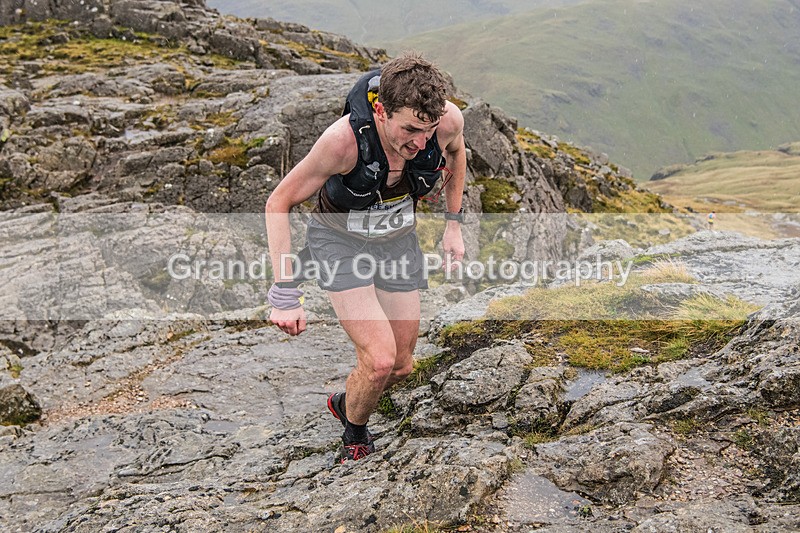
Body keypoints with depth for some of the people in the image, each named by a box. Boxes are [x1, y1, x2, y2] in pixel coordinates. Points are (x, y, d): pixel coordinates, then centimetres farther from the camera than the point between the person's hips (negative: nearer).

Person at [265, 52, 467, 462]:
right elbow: (278, 203, -24)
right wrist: (285, 295, -27)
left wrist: (454, 223, 6)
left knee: (401, 366, 10)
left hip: (399, 237, 4)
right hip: (340, 240, -4)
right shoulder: (344, 139, -37)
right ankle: (354, 442, 13)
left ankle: (344, 404, 43)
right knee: (379, 360, -18)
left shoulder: (447, 119, -27)